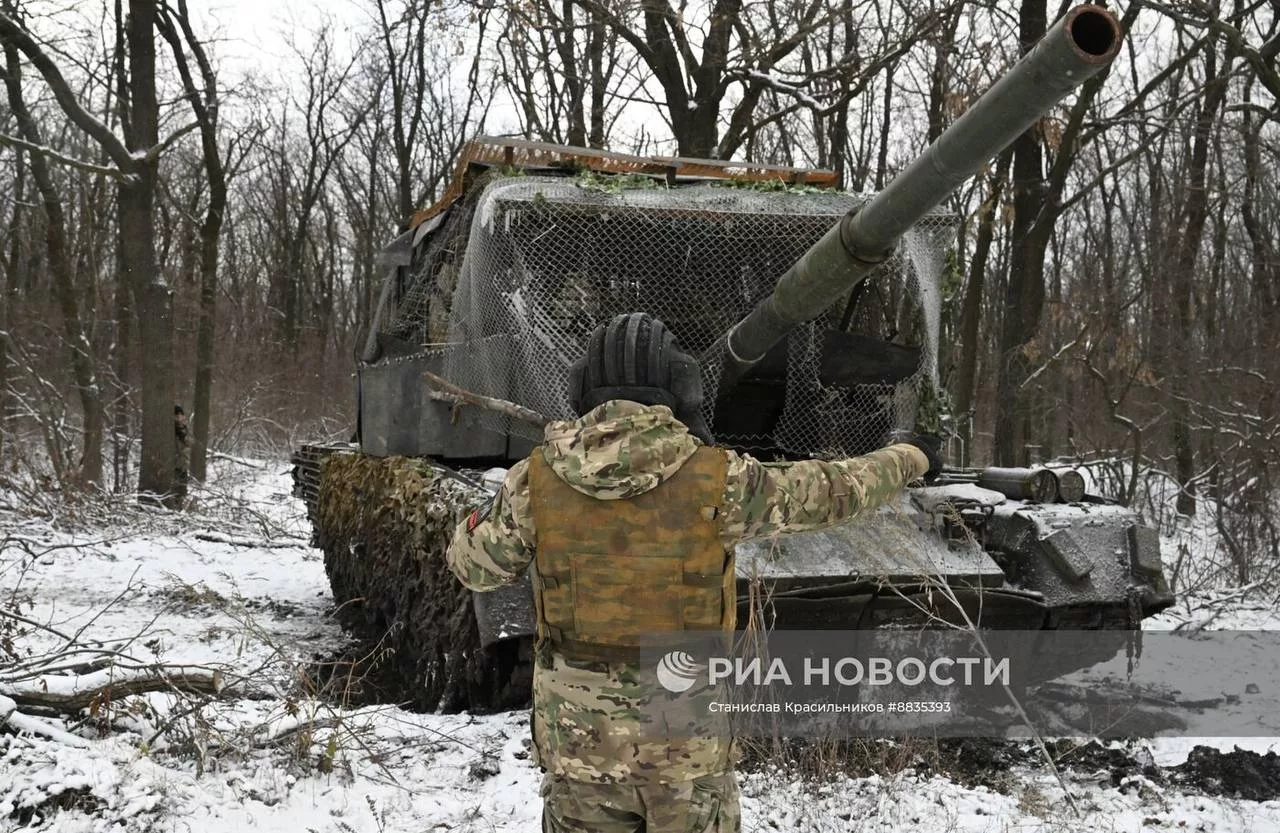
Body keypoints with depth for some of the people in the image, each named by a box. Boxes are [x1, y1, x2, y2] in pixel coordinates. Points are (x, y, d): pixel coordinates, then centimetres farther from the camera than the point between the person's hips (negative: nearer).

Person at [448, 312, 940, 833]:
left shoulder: (536, 479, -9)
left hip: (578, 727, 2)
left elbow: (474, 565, 5)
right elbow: (830, 493, -1)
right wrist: (909, 459, 16)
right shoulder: (714, 479, -14)